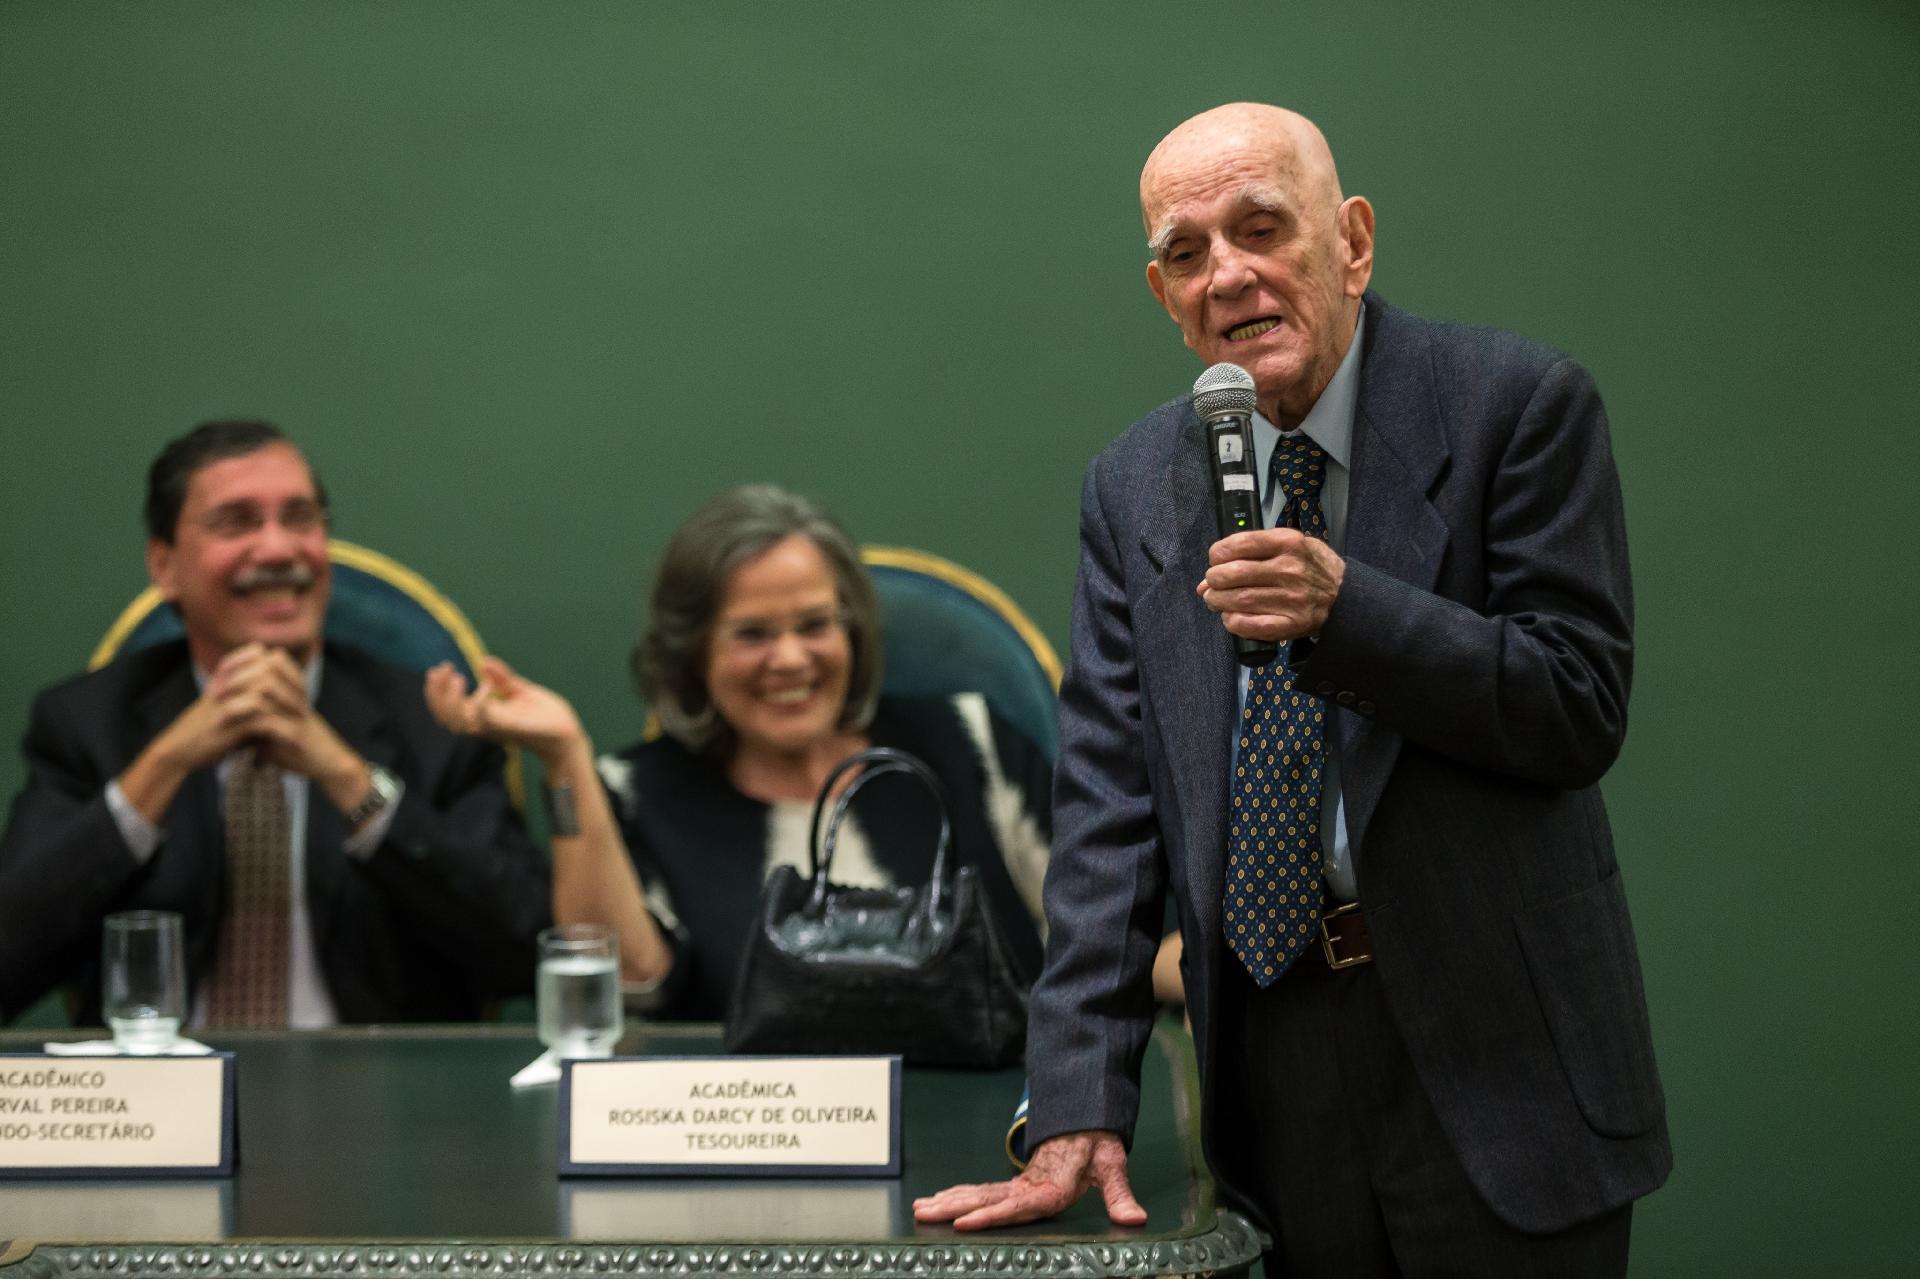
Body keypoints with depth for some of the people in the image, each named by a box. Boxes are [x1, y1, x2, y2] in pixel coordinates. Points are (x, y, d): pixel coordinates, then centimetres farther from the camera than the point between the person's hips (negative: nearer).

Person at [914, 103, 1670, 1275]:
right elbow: (1109, 802, 4)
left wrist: (1344, 610, -24)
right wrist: (1080, 1113, -5)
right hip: (1276, 1050, 3)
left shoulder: (1518, 406, -5)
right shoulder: (1134, 487, 8)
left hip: (1494, 1045, -3)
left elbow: (1581, 709, -9)